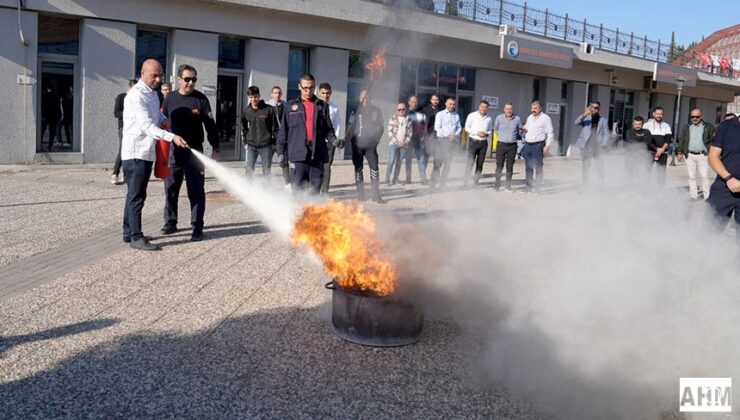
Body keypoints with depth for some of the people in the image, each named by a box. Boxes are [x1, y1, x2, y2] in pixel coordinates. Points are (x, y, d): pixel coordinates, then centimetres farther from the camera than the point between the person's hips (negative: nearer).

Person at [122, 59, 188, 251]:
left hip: (147, 152, 9)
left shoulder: (153, 94, 15)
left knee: (136, 194, 15)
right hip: (135, 153, -9)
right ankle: (136, 237, -4)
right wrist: (172, 137, -34)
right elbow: (147, 126, -24)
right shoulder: (137, 95, -15)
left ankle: (129, 232, 23)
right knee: (136, 196, -7)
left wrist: (163, 121, 11)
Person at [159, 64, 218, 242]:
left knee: (196, 191, -2)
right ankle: (170, 222, 24)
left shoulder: (201, 99, 0)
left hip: (194, 152, -3)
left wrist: (215, 149, -4)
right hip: (173, 151, 3)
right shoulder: (170, 98, 8)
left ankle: (197, 227, 3)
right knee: (170, 188, 10)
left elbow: (210, 125, 0)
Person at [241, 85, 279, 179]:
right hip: (251, 146, 2)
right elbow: (244, 128, 15)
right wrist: (245, 142, 10)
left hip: (266, 146, -2)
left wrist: (274, 142, -2)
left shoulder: (269, 109, -6)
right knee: (249, 169, 2)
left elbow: (275, 127, -1)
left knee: (267, 170, 6)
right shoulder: (246, 111, 2)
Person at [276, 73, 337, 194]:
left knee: (315, 186, 3)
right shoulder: (290, 106, 11)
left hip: (318, 153, 2)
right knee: (298, 185, -5)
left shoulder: (322, 106, 14)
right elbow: (283, 130, 10)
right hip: (299, 151, -1)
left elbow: (328, 128, 16)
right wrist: (281, 151, 4)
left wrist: (333, 139, -4)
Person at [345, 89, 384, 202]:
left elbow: (380, 126, 9)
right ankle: (360, 194, 15)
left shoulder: (376, 110, 6)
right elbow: (352, 126, 9)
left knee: (374, 167, -9)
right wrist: (347, 138, 0)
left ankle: (376, 194, -6)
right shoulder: (356, 110, 5)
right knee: (358, 168, 6)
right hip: (357, 143, 1)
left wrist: (377, 138, 0)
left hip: (370, 143, -1)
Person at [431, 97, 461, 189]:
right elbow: (437, 128, -6)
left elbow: (459, 128, 13)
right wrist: (447, 135, -14)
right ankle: (434, 183, -4)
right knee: (438, 162, -7)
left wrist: (455, 135, -7)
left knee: (448, 163, 4)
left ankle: (443, 182, 10)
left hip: (452, 140, 4)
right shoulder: (440, 114, 2)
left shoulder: (456, 115, 13)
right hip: (441, 140, -4)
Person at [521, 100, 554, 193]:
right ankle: (528, 188, 17)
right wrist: (524, 129, 6)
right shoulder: (529, 117, 18)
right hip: (527, 145, 7)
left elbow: (550, 133, -6)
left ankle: (538, 188, 1)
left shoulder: (545, 118, -2)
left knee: (538, 168, -3)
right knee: (528, 168, 10)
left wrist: (547, 146, -14)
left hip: (538, 145, -6)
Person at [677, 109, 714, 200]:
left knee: (704, 176, -7)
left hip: (702, 155, -3)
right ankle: (693, 197, 12)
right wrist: (680, 152, 7)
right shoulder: (687, 128, 12)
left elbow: (713, 141, 1)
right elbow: (681, 140, 15)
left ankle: (706, 197, -3)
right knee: (691, 176, 5)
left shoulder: (708, 127, 3)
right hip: (690, 156, 3)